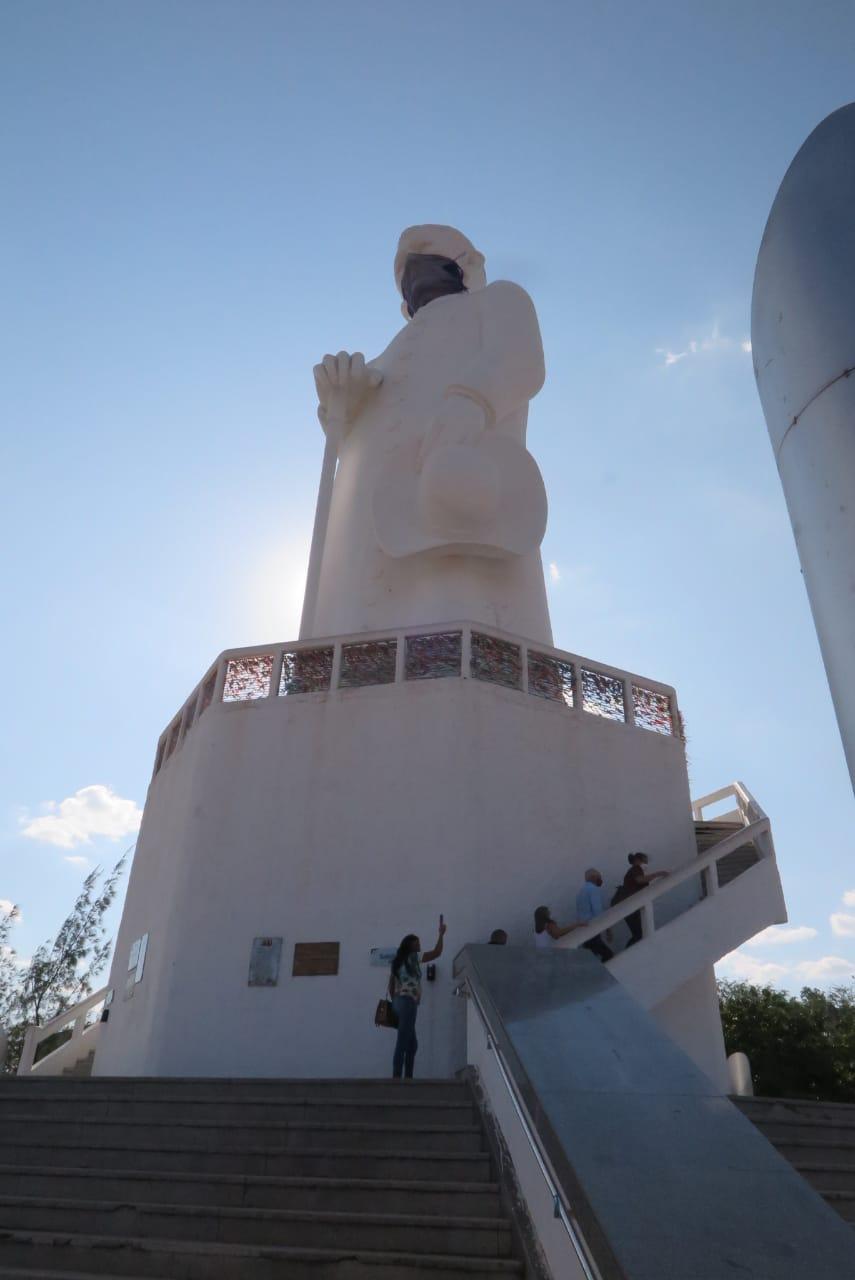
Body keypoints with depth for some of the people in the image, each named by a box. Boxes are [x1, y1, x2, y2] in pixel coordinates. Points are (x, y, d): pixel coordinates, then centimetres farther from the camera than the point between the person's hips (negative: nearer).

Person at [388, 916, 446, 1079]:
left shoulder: (398, 961, 20)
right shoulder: (413, 957, -3)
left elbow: (391, 985, 19)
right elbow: (437, 952, -5)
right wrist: (441, 934, 6)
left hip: (399, 1001, 9)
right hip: (408, 1002, -9)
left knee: (412, 1044, 13)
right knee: (403, 1042, -13)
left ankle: (408, 1077, 11)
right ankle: (397, 1077, -17)